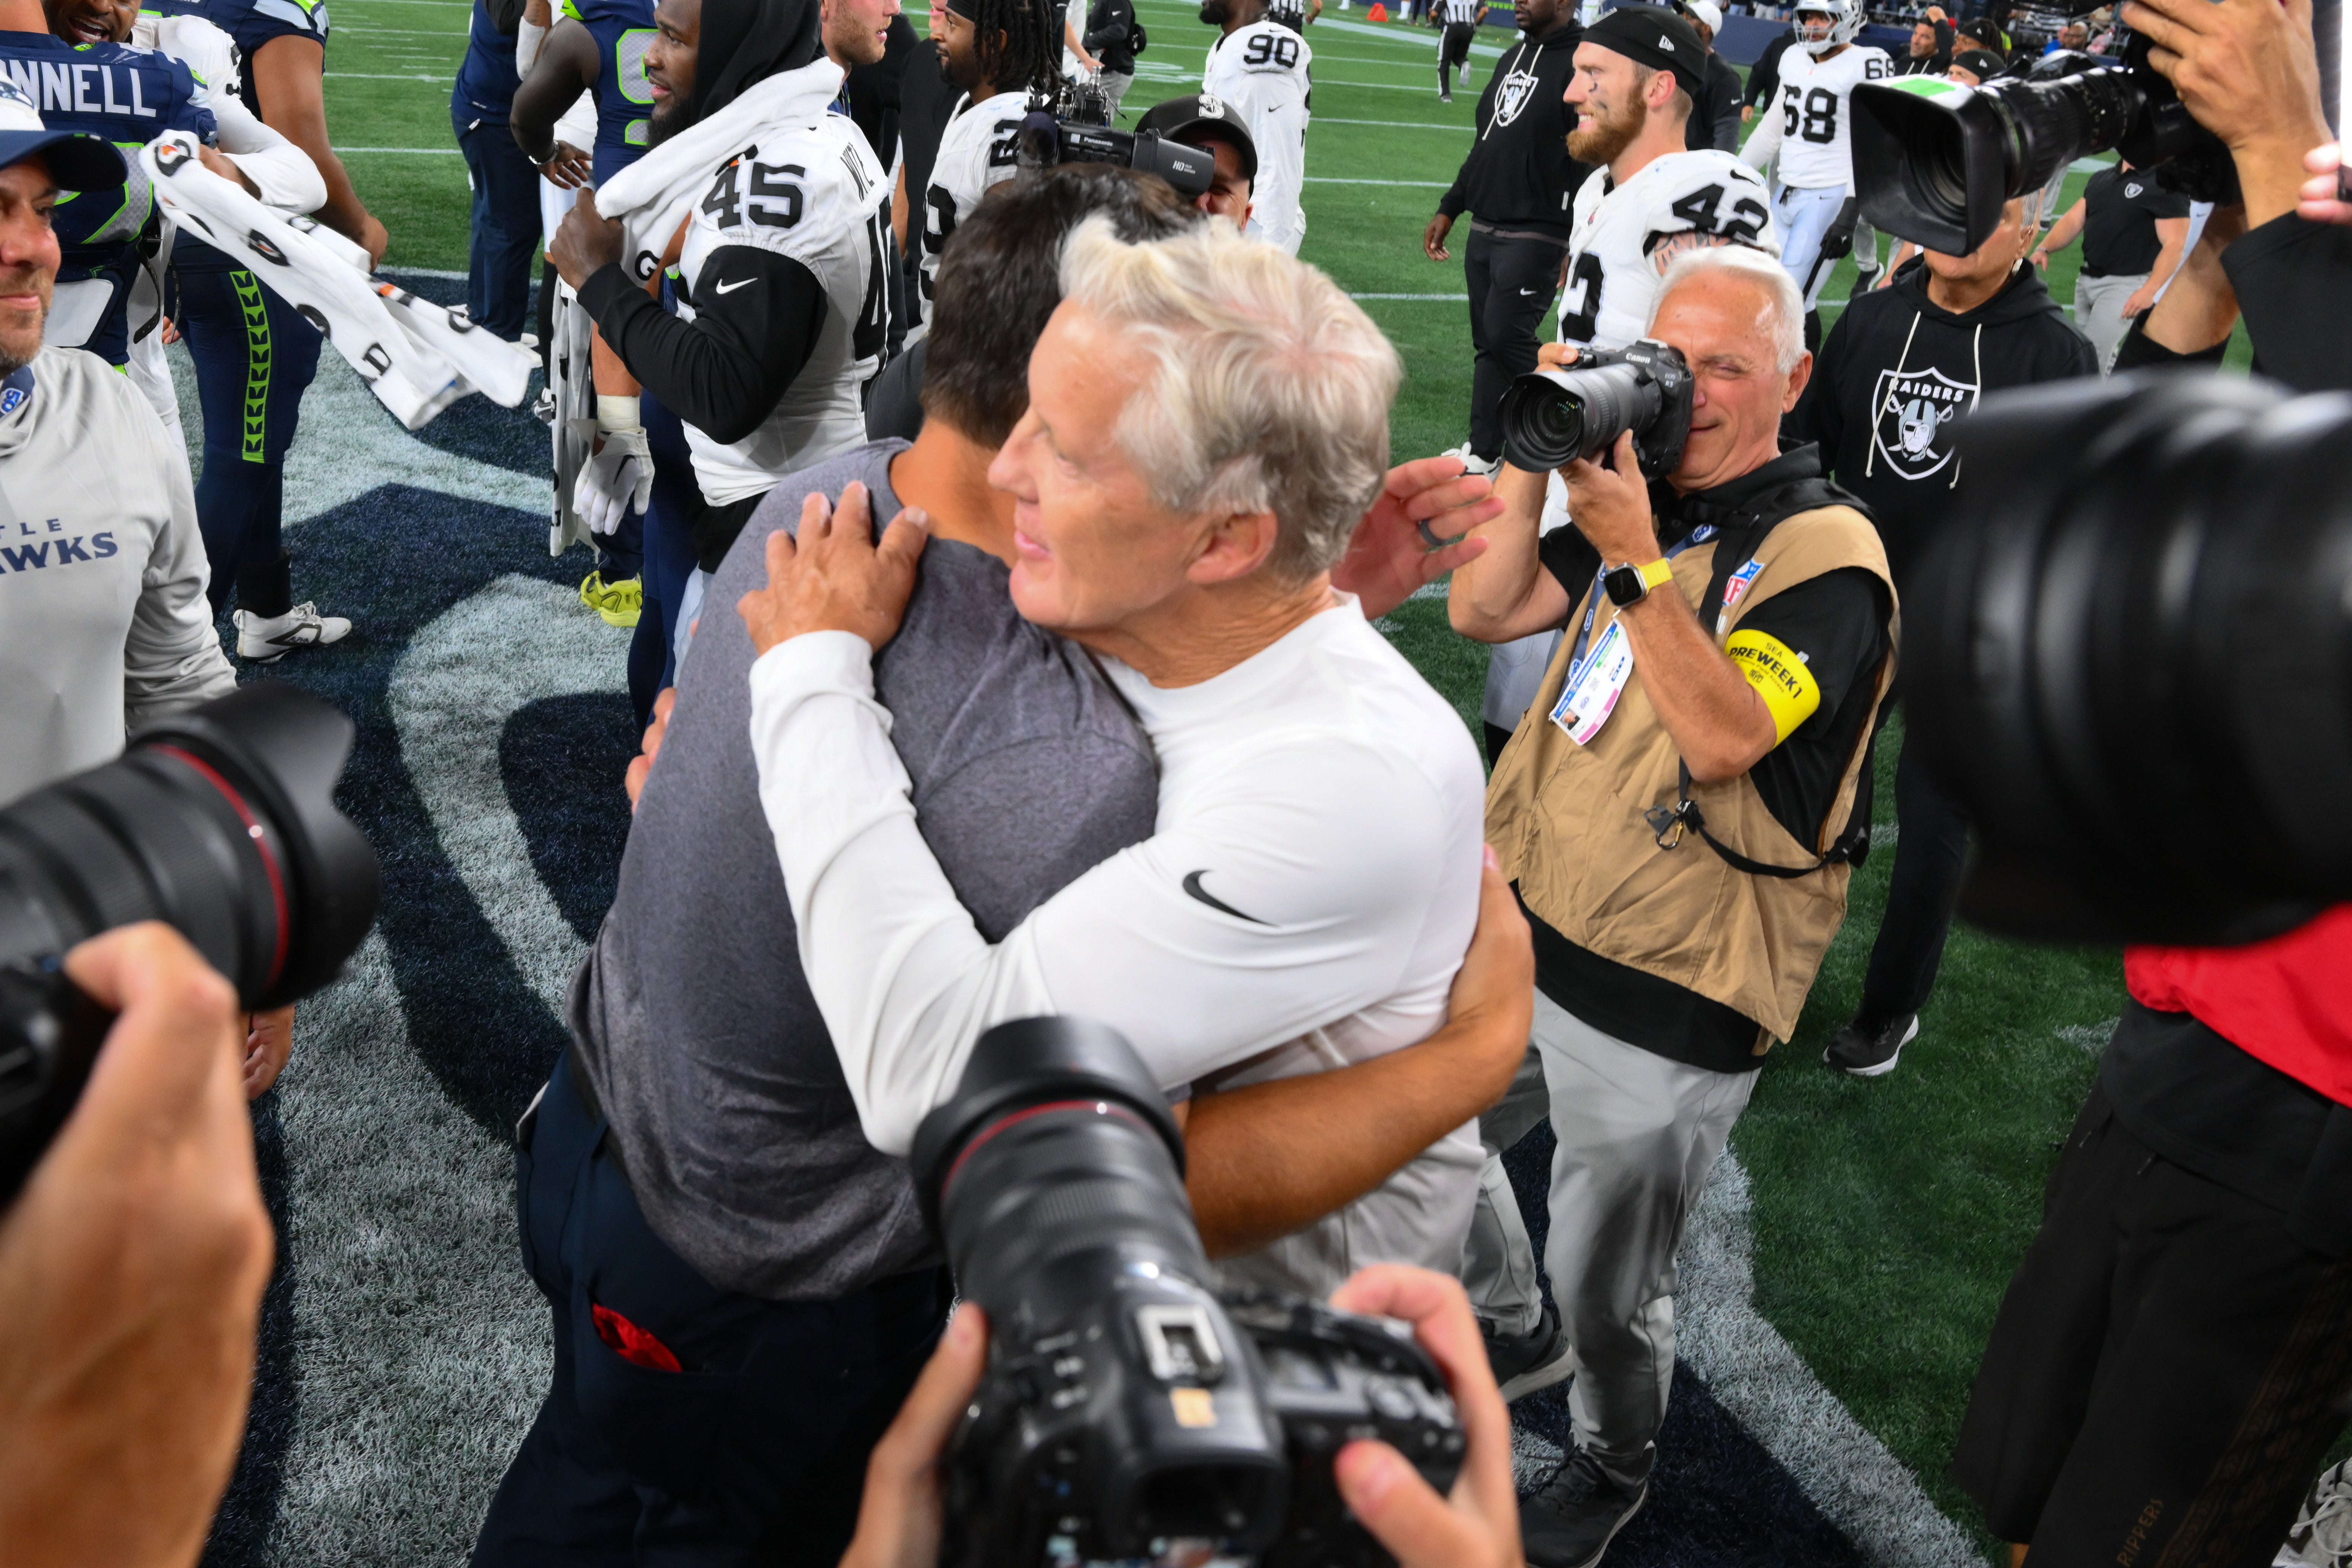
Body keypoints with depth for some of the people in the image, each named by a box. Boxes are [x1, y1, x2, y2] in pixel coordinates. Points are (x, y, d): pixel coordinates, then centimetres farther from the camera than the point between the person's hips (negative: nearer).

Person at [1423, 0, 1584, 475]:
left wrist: (1580, 245, -23)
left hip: (1535, 236, -8)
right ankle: (1482, 453, 15)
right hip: (1483, 230, 8)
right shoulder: (1513, 57, 16)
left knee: (1506, 336, -12)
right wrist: (1450, 208, 21)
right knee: (1487, 343, 9)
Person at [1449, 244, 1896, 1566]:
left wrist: (1632, 560, -32)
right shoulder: (1639, 489, 9)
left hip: (1660, 1004, -7)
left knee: (1606, 1285, 9)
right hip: (1516, 924, 7)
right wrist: (1537, 457, -9)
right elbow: (1484, 611, 2)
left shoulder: (1826, 552, -15)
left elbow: (1720, 739, -28)